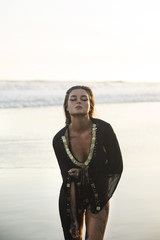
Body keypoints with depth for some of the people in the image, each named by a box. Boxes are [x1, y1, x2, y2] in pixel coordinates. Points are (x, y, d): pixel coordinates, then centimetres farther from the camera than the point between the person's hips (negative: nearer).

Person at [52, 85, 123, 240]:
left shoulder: (103, 129, -19)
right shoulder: (59, 140, -15)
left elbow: (117, 167, -8)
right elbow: (68, 179, -10)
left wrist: (85, 173, -12)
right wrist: (73, 219, -12)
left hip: (98, 196, -1)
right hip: (72, 196, 1)